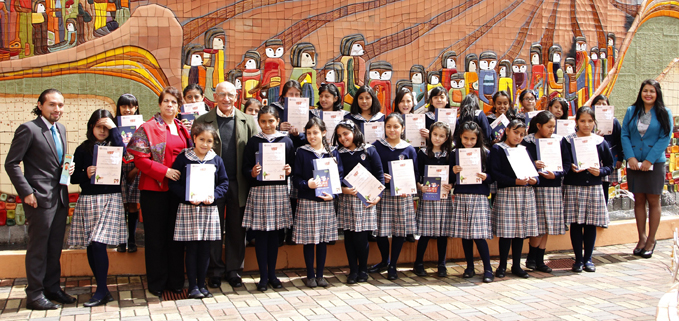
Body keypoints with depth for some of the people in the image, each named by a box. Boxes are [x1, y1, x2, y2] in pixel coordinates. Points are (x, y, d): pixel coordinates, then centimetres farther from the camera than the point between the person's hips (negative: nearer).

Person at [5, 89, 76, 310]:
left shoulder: (60, 129, 14)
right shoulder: (29, 129, -9)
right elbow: (11, 163, -10)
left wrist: (69, 167, 2)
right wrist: (27, 192, -15)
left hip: (60, 198, 7)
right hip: (40, 198, -7)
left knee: (55, 247, 13)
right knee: (38, 248, 1)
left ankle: (52, 288, 25)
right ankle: (35, 295, 10)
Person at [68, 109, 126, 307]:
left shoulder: (113, 146, 6)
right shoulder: (83, 149, 9)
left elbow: (122, 153, -18)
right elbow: (73, 177, 9)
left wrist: (114, 128, -11)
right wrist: (86, 174, -12)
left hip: (110, 199, -3)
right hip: (88, 200, 3)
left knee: (98, 243, -13)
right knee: (90, 246, 5)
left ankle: (102, 292, -5)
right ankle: (102, 289, 15)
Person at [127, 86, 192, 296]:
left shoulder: (182, 129, 14)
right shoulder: (147, 128, -3)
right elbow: (140, 159, -10)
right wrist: (165, 171, -17)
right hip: (155, 189, -5)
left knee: (176, 235, 10)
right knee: (156, 237, 3)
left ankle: (176, 281, 20)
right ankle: (157, 284, 13)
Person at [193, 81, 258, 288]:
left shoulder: (248, 122, 7)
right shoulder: (202, 122, 3)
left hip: (238, 184, 1)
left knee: (237, 230, 8)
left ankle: (234, 270, 21)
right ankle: (215, 271, 19)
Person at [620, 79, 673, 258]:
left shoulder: (664, 113, -1)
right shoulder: (632, 111, 6)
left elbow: (664, 138, -7)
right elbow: (624, 135, 3)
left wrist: (649, 160, -13)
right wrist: (630, 157, -10)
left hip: (655, 163, -2)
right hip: (634, 163, 2)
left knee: (653, 201, 2)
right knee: (639, 200, 7)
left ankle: (651, 240, 12)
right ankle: (642, 238, 16)